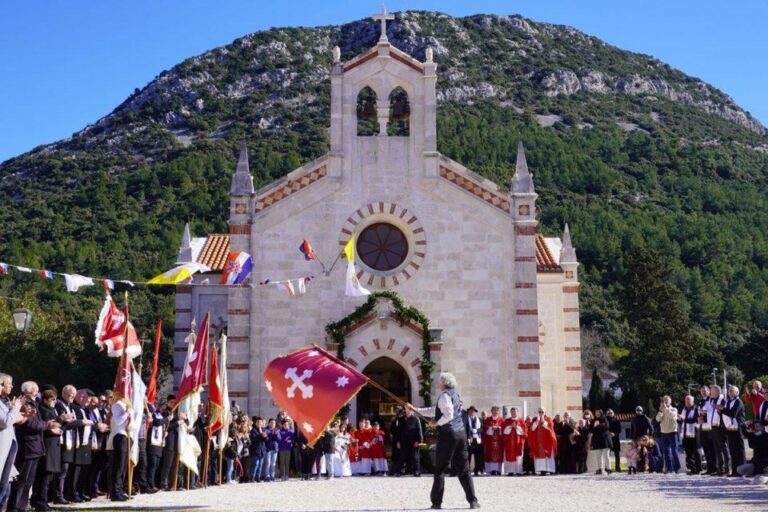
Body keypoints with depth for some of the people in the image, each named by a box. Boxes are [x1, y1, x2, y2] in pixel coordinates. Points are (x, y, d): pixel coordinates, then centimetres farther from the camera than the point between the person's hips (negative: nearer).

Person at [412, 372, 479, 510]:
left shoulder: (445, 395, -9)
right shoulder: (454, 394, 19)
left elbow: (448, 415, -23)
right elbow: (435, 411, 26)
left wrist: (437, 423, -8)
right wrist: (415, 409, 26)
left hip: (448, 434, -8)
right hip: (461, 433, 8)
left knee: (440, 469, 1)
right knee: (463, 469, 8)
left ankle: (436, 502, 3)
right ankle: (473, 500, 2)